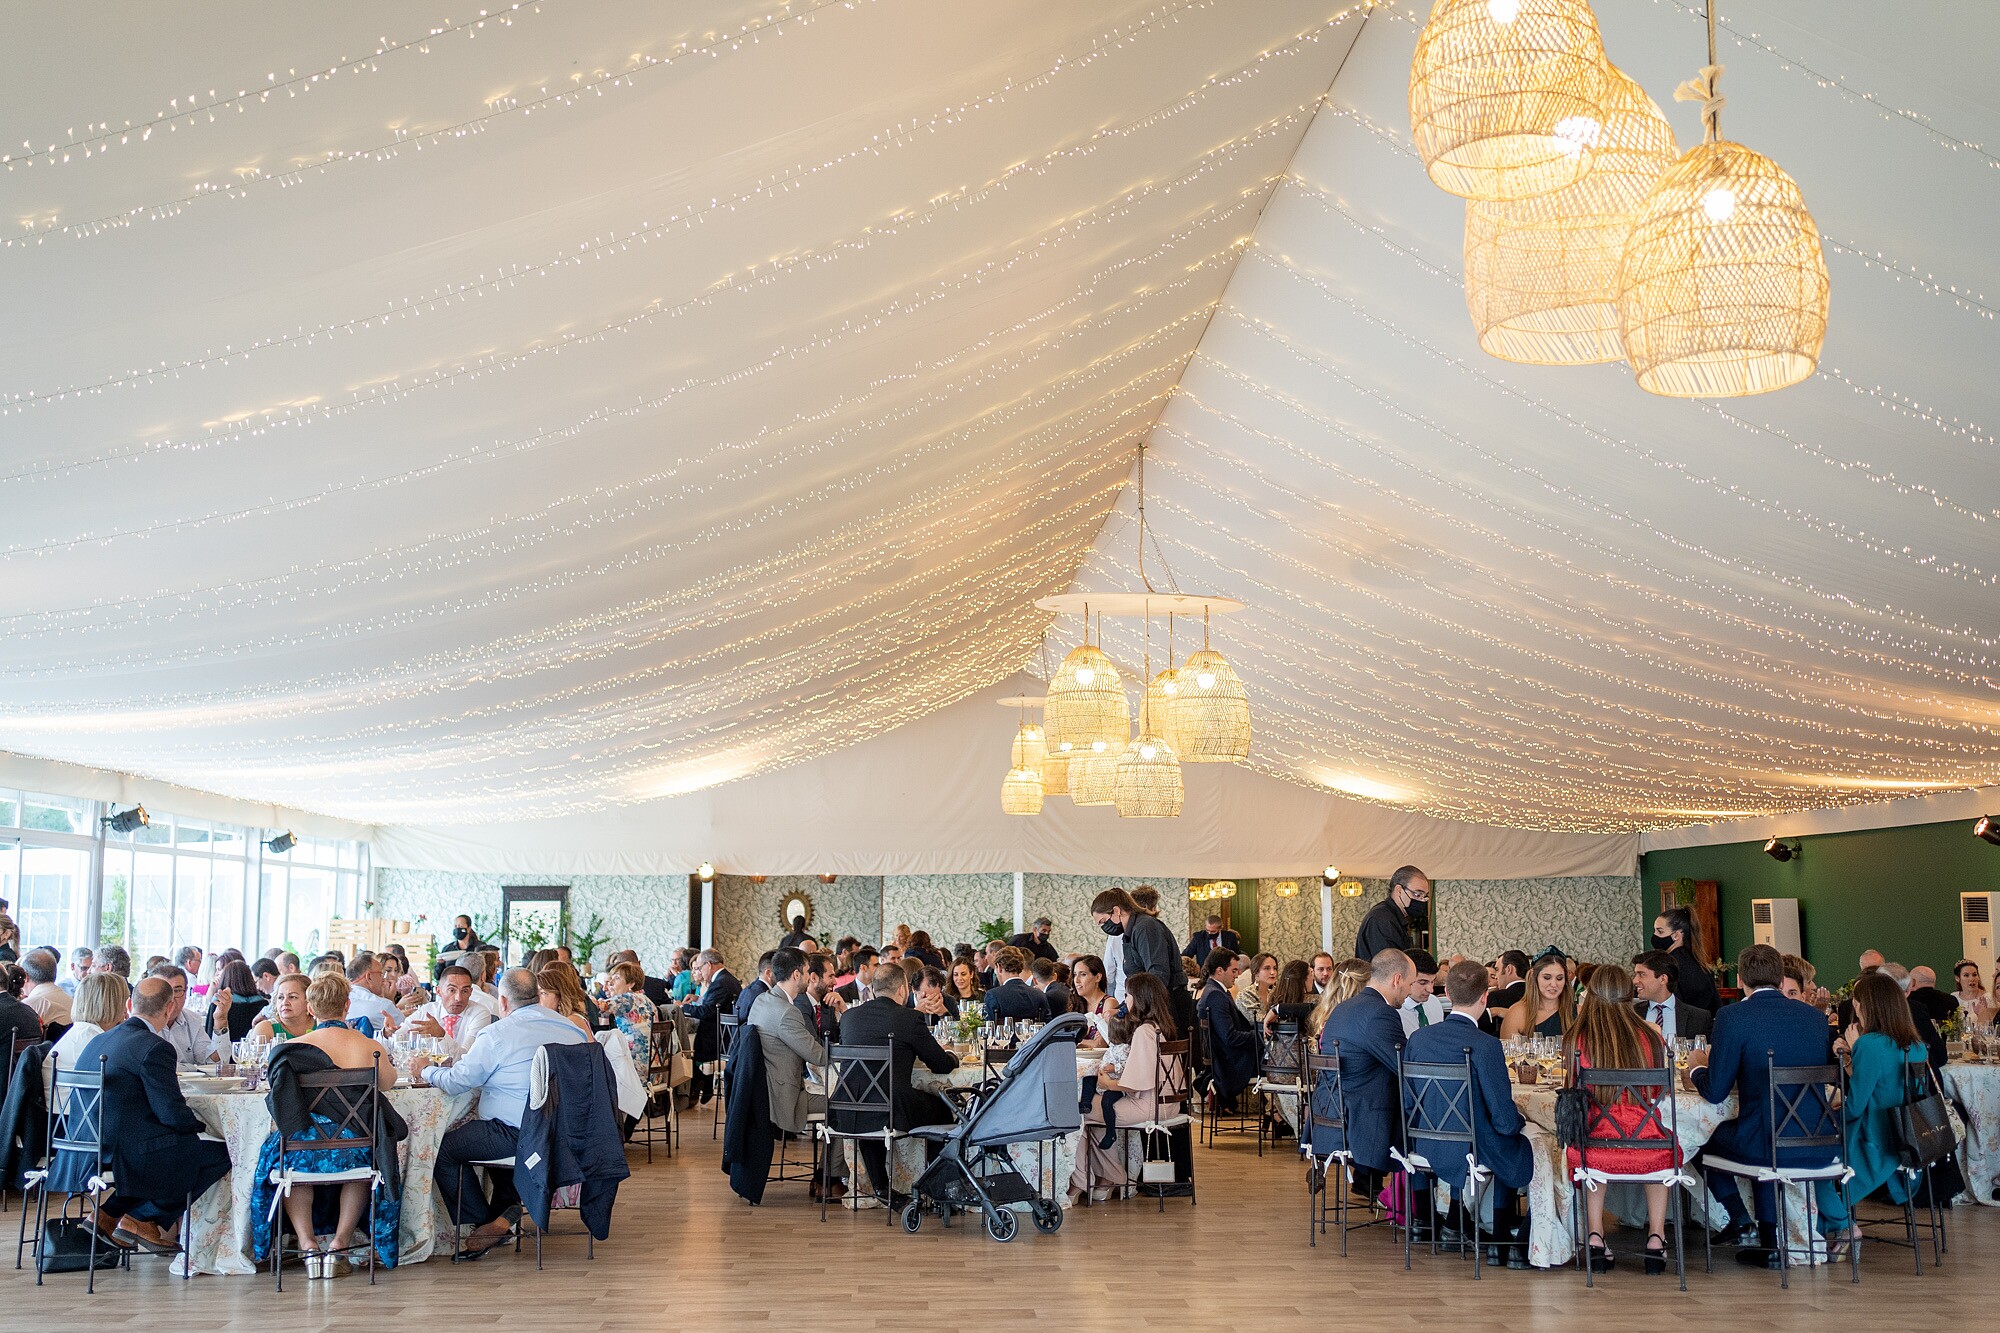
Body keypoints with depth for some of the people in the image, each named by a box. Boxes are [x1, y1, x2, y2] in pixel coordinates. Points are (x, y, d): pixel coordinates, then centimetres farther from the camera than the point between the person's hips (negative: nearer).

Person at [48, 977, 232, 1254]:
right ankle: (143, 1219, 5)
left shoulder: (98, 1041, 12)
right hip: (124, 1156, -9)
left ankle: (108, 1213, 17)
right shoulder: (154, 1047, -15)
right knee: (220, 1153, 1)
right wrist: (199, 1123, 5)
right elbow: (174, 1115, -16)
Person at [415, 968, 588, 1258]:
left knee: (444, 1149, 9)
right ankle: (506, 1207, 17)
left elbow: (457, 1081, -7)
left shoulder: (498, 1035, -10)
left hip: (517, 1135, -8)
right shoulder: (570, 1028, 10)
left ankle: (482, 1223, 9)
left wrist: (426, 1071, 14)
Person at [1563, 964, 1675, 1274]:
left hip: (1595, 1152, -1)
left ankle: (1595, 1237, 29)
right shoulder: (1651, 1036, 0)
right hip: (1647, 1150, 1)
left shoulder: (1576, 1039, -4)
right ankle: (1656, 1239, 30)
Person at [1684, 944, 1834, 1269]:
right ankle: (1769, 1244, 32)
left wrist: (1697, 1067, 14)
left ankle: (1743, 1225, 20)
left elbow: (1715, 1092, -9)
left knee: (1707, 1138, 23)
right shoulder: (1815, 1016, 6)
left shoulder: (1733, 1017, -10)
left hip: (1767, 1144, -5)